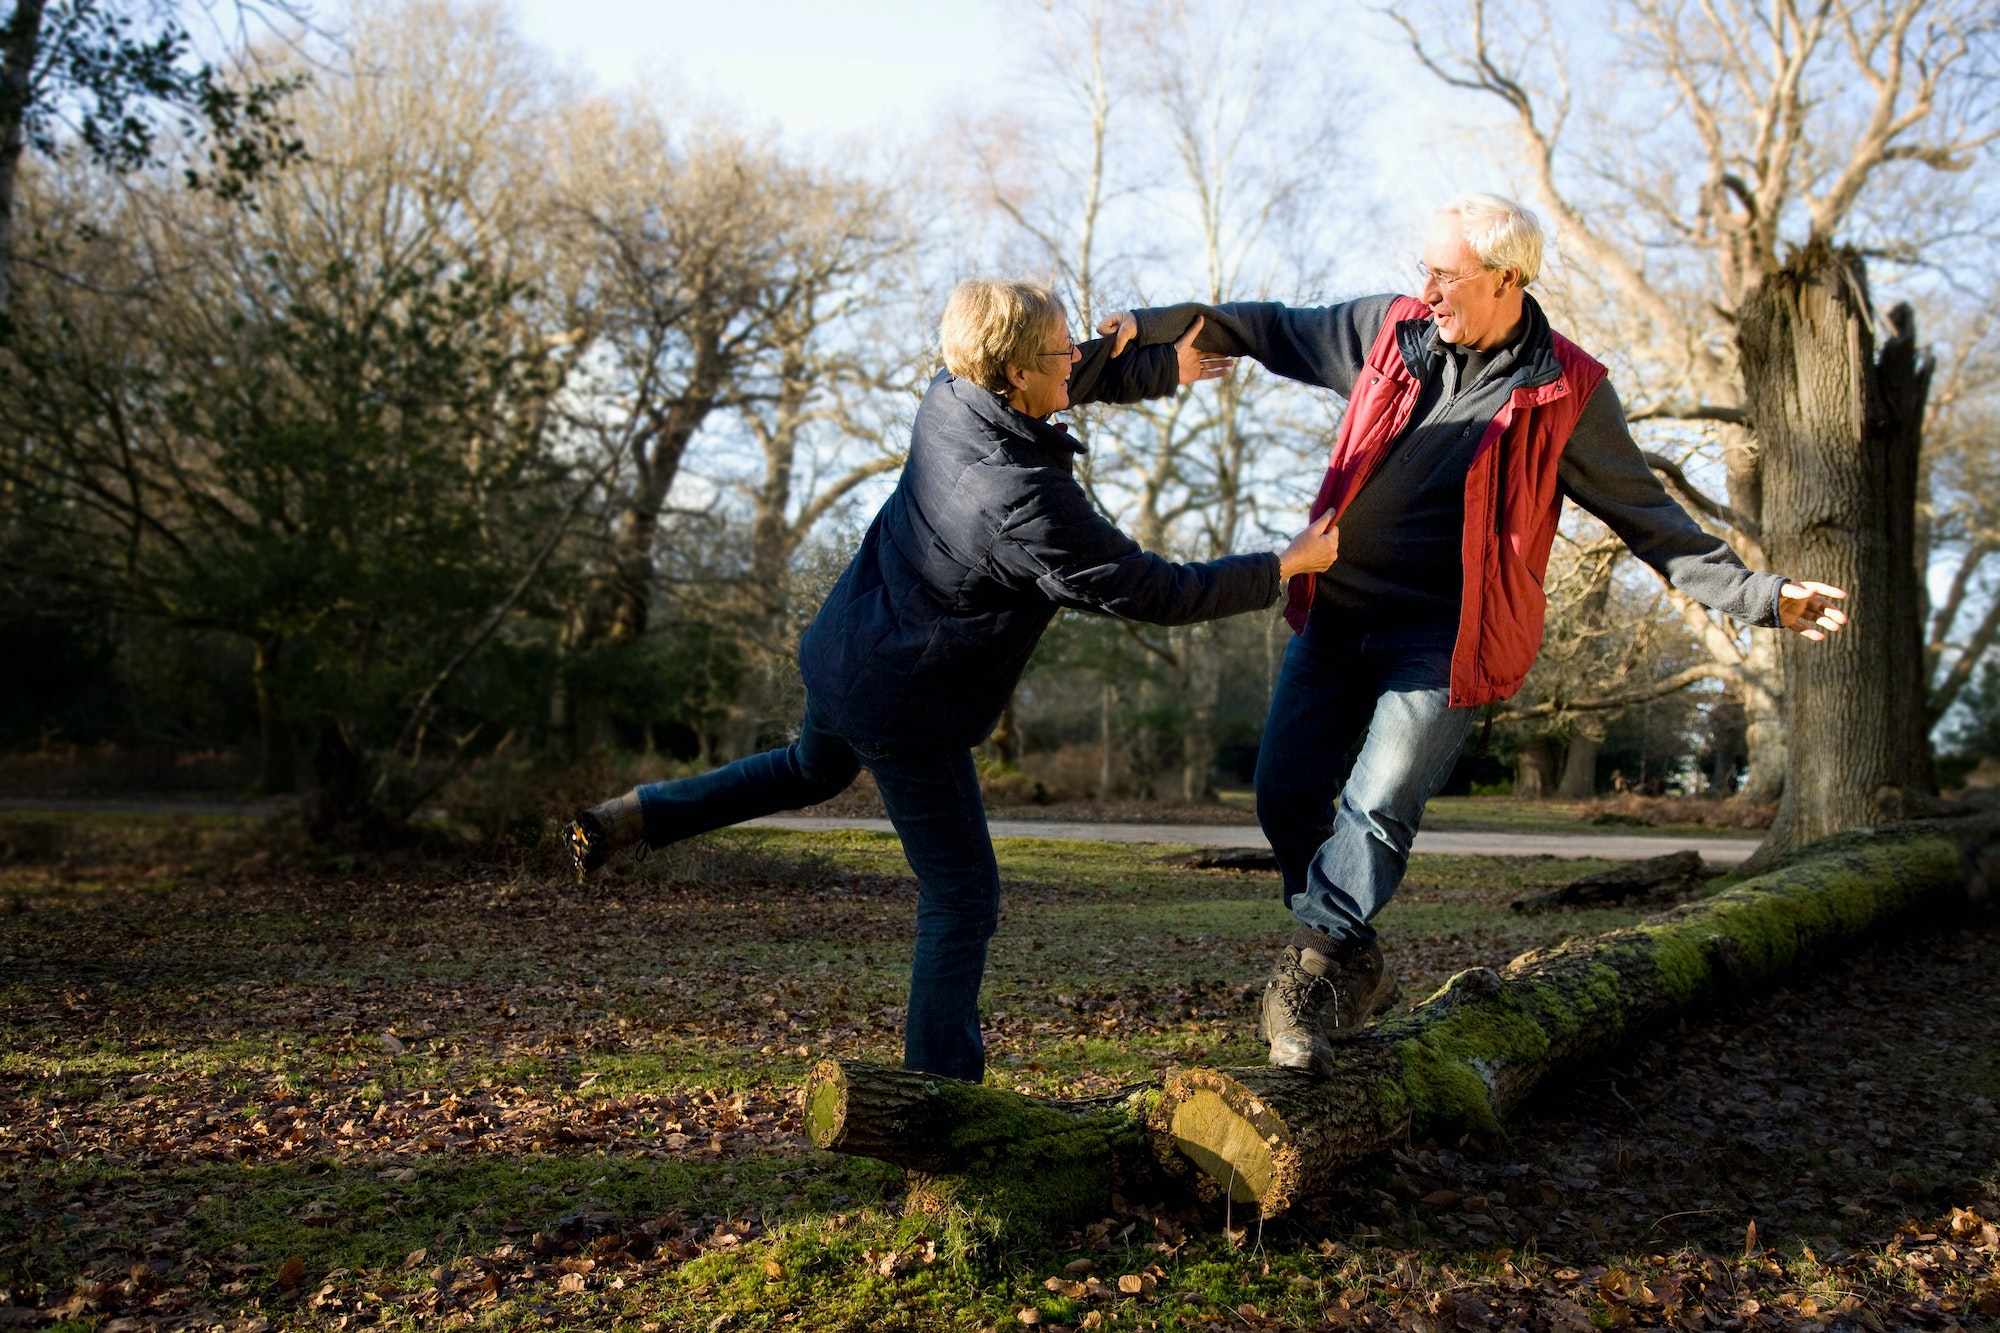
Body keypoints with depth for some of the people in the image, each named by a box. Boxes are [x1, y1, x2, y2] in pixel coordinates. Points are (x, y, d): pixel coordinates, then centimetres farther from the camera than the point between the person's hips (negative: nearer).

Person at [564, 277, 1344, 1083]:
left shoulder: (949, 399, -8)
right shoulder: (1029, 503, -30)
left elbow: (1072, 381, 15)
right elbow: (1151, 593, -21)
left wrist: (1164, 369, 17)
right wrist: (1283, 569, -10)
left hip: (843, 655, 9)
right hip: (905, 711, -9)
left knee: (813, 771, 38)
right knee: (961, 899, 3)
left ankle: (633, 815, 36)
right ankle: (941, 1085, 7)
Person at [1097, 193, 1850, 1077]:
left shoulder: (1567, 393, -5)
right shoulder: (1390, 331, 3)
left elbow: (1647, 516, 2)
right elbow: (1276, 331, 17)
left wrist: (1759, 597, -4)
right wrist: (1162, 324, 9)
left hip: (1443, 635, -4)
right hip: (1337, 610, 4)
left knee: (1377, 805, -19)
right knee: (1287, 793, 1)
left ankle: (1307, 973, -5)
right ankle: (1356, 969, 20)